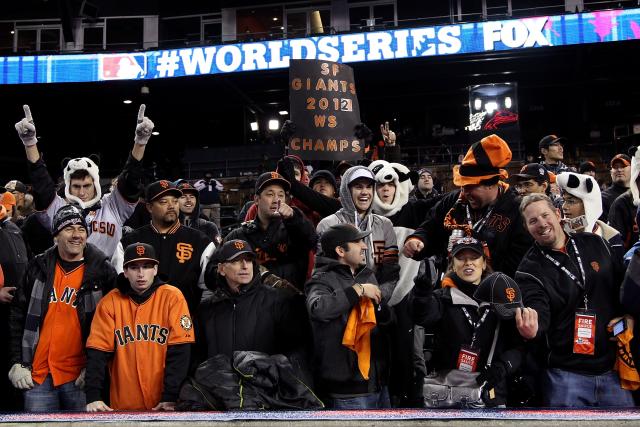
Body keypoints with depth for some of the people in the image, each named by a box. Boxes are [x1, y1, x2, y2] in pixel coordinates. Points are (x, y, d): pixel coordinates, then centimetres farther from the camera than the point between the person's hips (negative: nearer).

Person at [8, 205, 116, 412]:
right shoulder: (38, 267, 7)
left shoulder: (102, 271, -1)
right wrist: (17, 363, 5)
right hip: (38, 374, 2)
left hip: (79, 378, -2)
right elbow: (18, 315, 11)